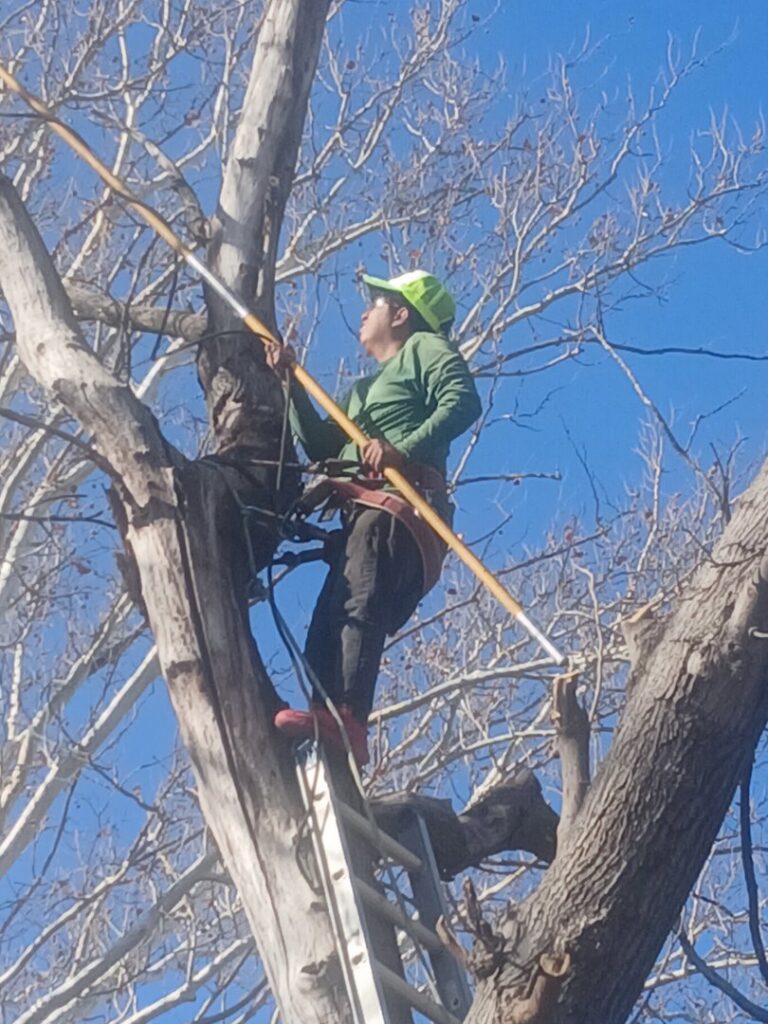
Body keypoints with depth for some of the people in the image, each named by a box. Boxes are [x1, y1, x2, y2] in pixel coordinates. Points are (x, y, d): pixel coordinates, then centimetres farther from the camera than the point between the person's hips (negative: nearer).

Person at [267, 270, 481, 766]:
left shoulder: (425, 347, 12)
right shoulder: (366, 387, 39)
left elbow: (463, 401, -8)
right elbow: (322, 447, 29)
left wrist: (404, 449, -21)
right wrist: (293, 384, 26)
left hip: (398, 503, -10)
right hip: (361, 512, 10)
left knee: (356, 605, -29)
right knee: (330, 618, -4)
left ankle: (345, 718, -45)